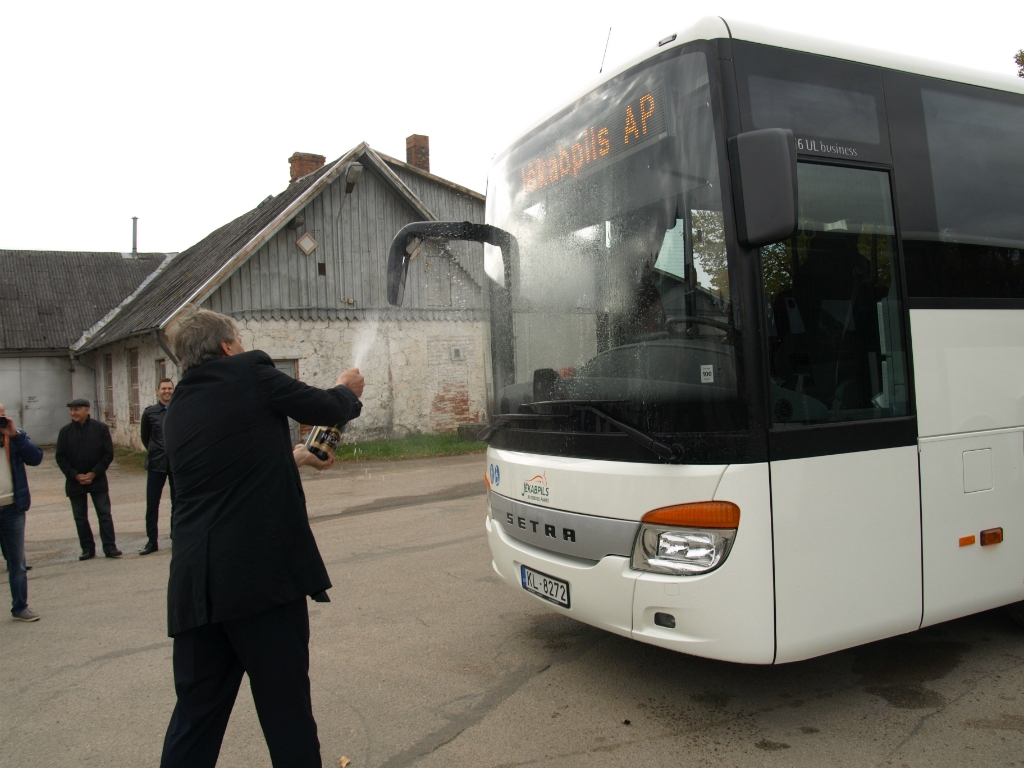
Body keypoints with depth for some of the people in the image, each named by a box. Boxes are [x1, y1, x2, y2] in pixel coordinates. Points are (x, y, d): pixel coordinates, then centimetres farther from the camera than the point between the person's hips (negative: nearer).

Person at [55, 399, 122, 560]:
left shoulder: (100, 428, -3)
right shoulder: (65, 431, 2)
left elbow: (108, 454, -3)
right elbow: (60, 457, 2)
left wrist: (94, 473, -11)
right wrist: (75, 475, -9)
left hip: (97, 479, -2)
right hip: (74, 481, 2)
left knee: (104, 514, -1)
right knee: (80, 517, 7)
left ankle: (109, 547, 3)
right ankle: (87, 548, 15)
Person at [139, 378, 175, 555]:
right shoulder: (150, 412, 2)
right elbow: (145, 436, 15)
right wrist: (155, 451, 13)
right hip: (156, 464, 1)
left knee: (177, 503, 7)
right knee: (152, 503, 2)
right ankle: (151, 541, 13)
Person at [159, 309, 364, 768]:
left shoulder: (177, 411, 15)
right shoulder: (250, 374, -4)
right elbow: (323, 408, 4)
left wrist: (292, 458, 41)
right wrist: (347, 391, 26)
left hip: (195, 585, 7)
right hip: (264, 573, -6)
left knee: (196, 713, 17)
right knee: (286, 711, 6)